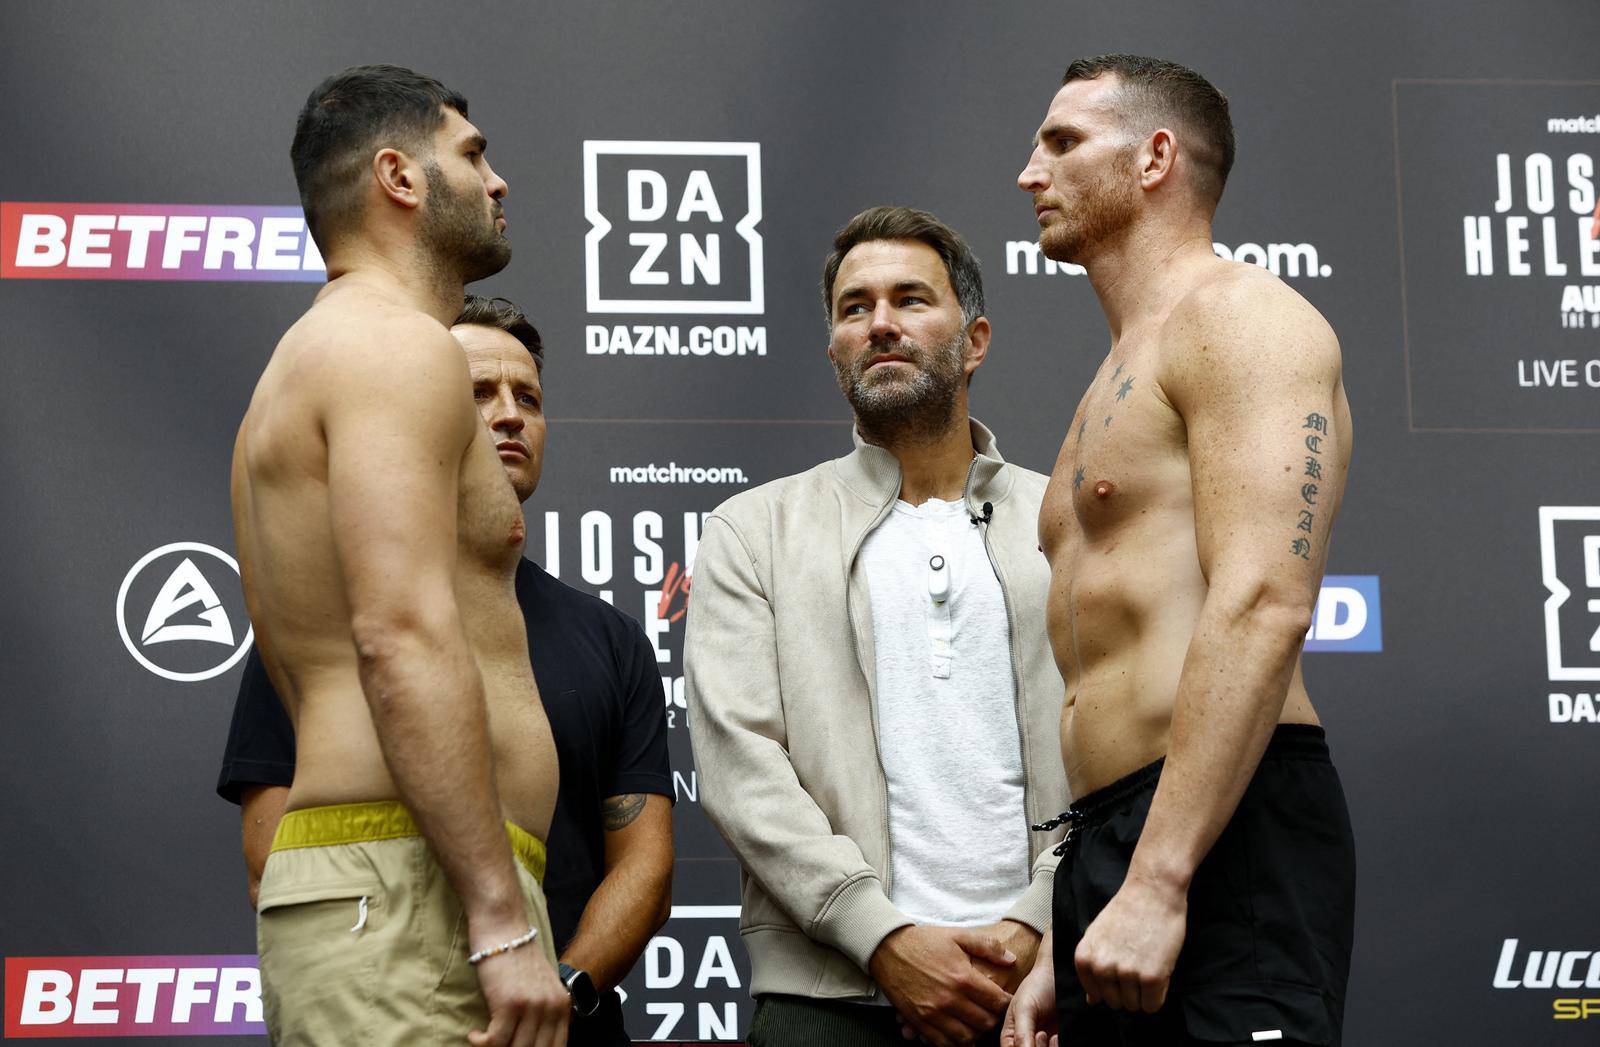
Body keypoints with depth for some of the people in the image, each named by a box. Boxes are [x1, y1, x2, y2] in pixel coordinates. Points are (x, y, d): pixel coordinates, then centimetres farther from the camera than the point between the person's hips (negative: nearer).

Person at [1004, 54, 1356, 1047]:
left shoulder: (1239, 316, -3)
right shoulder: (1121, 382, 27)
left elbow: (1262, 604, -17)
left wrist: (1158, 884, -24)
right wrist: (1062, 947, 21)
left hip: (1224, 836, -9)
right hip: (1106, 841, 9)